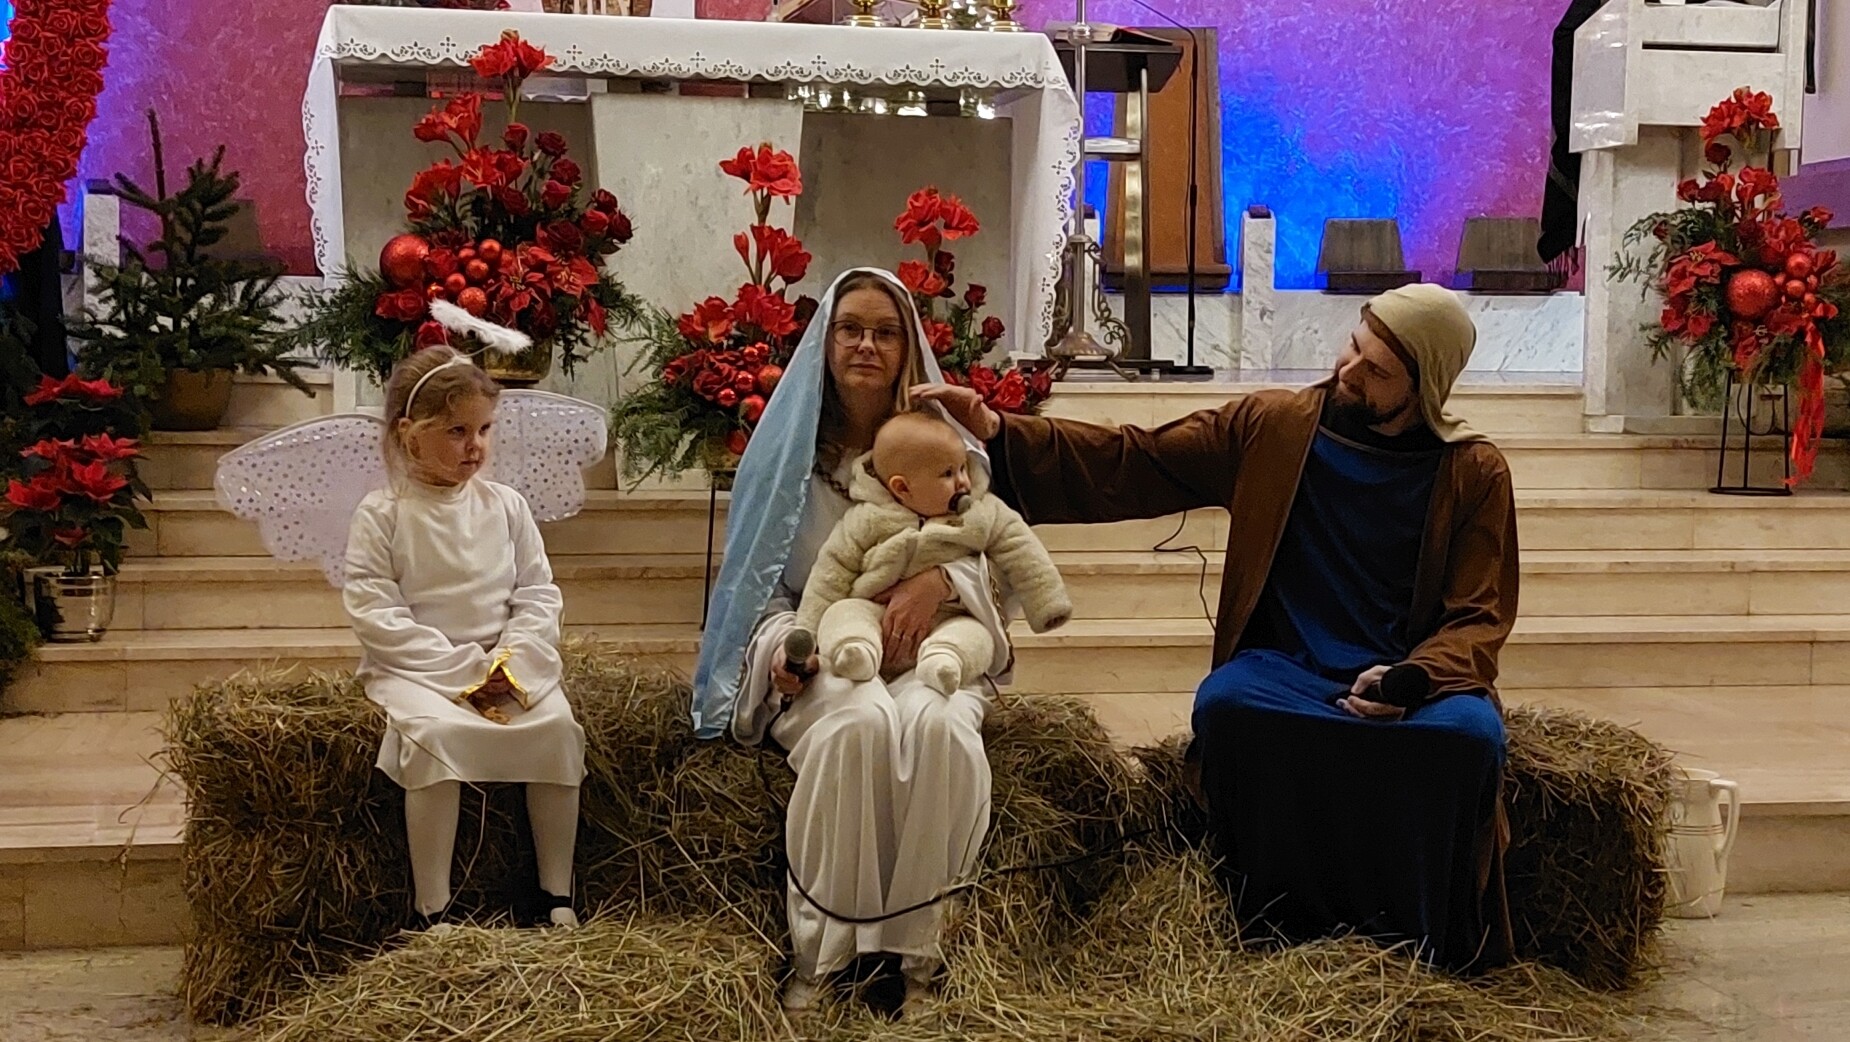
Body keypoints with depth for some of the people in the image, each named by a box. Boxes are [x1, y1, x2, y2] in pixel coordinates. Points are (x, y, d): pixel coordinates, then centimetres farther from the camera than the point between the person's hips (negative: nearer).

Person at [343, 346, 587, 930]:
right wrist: (462, 668, -16)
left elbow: (538, 597, 7)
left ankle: (558, 896, -13)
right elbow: (375, 614, -10)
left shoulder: (505, 506, 9)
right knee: (435, 732, -34)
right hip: (414, 669, -3)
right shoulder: (381, 515, -2)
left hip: (508, 665, 3)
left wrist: (511, 661, -11)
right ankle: (433, 911, -25)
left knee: (557, 724, -24)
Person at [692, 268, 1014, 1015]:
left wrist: (939, 581, -20)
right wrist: (781, 644, -14)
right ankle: (821, 953, -27)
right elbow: (761, 582, 8)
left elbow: (989, 565, 3)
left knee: (934, 726, -37)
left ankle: (907, 951, -26)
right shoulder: (789, 448, 8)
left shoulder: (948, 449, 9)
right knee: (860, 724, -38)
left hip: (927, 647, 1)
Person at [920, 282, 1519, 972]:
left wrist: (1409, 679, -19)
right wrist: (999, 434, -6)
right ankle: (1282, 936, -16)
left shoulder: (1475, 473, 3)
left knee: (1470, 733, -34)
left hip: (1417, 677, -1)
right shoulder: (1269, 427, 5)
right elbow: (1130, 465, 5)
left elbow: (1479, 617, 3)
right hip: (1287, 669, 1)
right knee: (1225, 704, -33)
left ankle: (1425, 957, -14)